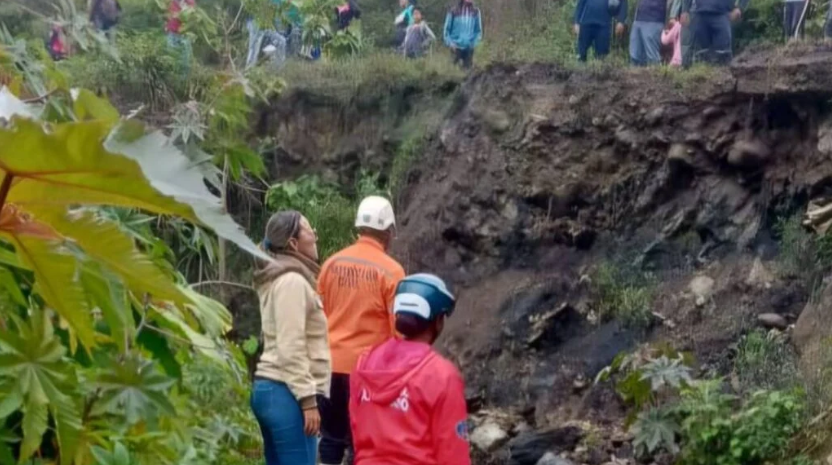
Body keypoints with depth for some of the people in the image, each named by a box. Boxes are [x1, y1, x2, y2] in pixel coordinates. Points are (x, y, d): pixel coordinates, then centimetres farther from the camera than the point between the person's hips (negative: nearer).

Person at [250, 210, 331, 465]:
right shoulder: (293, 281, -12)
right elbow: (291, 348, -19)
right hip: (287, 393, -10)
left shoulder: (280, 280, 19)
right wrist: (308, 399, -19)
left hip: (270, 388, 10)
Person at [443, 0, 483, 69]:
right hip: (456, 47, -2)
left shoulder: (475, 12, 3)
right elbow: (447, 29, 2)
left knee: (467, 68, 2)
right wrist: (450, 43, -7)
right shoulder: (454, 12, -4)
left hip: (469, 47, 2)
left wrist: (475, 42, -2)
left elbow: (479, 30, 10)